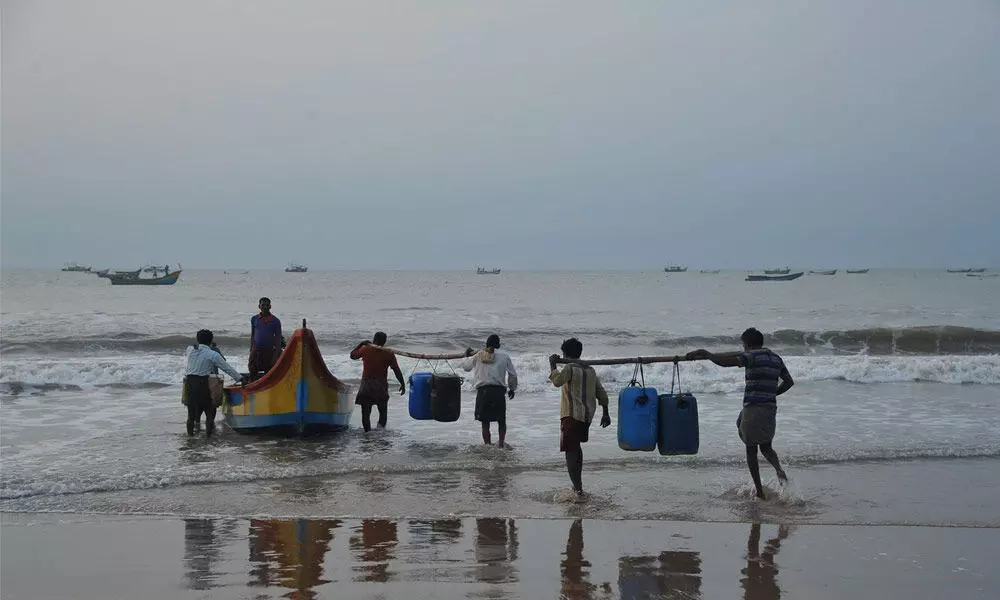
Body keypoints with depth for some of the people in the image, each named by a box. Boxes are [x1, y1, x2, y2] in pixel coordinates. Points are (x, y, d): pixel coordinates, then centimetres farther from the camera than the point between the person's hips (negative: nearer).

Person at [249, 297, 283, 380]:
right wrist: (251, 351, 10)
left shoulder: (275, 321, -2)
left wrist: (276, 356, -9)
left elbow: (278, 339, -3)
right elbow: (252, 335, 15)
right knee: (253, 373, -2)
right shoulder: (254, 319, 7)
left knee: (268, 374, -1)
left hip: (269, 351, -3)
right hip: (256, 351, 3)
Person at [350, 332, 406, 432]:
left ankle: (367, 431, -1)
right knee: (383, 410, 11)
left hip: (366, 385, 0)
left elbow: (352, 355, 16)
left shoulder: (365, 350, -2)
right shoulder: (389, 354, -3)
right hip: (381, 386, 0)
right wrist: (402, 384, 5)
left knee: (366, 412, 7)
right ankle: (381, 425, -14)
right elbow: (397, 371, -4)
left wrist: (362, 344, 21)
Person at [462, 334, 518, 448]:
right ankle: (501, 443, 5)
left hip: (483, 391, 0)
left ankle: (487, 444, 6)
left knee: (485, 422, 8)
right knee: (501, 420, 15)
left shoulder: (479, 355, 8)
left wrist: (468, 356, 40)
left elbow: (465, 366, 19)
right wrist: (512, 389, 24)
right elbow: (513, 375, 9)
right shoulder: (504, 356, 8)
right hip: (499, 390, 0)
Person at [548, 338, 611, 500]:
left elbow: (557, 381, -26)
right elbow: (601, 393, 15)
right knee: (576, 447, 27)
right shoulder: (590, 370, 13)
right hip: (587, 415, 8)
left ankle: (579, 491, -19)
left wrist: (552, 364, -11)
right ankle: (578, 485, 35)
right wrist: (605, 414, 22)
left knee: (571, 452, -9)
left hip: (572, 416, -8)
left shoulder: (570, 368, -9)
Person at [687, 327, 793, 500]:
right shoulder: (776, 359, 14)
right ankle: (779, 469, -10)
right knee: (766, 447, 21)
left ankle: (759, 492, 4)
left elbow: (726, 361, -23)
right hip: (771, 407, 6)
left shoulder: (751, 356, -9)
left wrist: (707, 354, -11)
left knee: (751, 449, 6)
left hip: (753, 406, -6)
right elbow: (789, 381, 20)